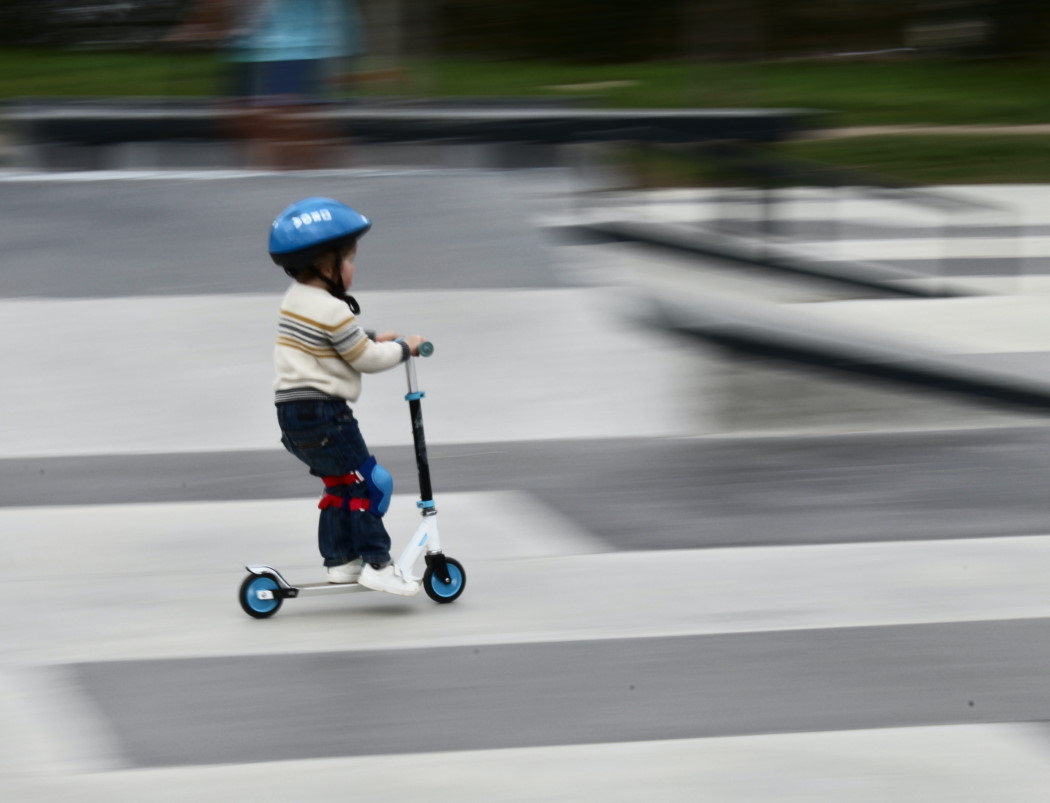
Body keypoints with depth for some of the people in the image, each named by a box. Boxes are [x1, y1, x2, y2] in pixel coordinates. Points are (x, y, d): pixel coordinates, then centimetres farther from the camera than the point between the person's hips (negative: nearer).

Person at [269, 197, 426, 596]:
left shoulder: (296, 300, 12)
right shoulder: (332, 312, -18)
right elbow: (367, 360, -10)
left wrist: (373, 340, 22)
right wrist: (403, 348, 5)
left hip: (293, 412, 10)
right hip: (322, 413, -10)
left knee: (341, 483, 20)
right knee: (367, 483, -3)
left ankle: (340, 560, 23)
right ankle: (376, 563, -4)